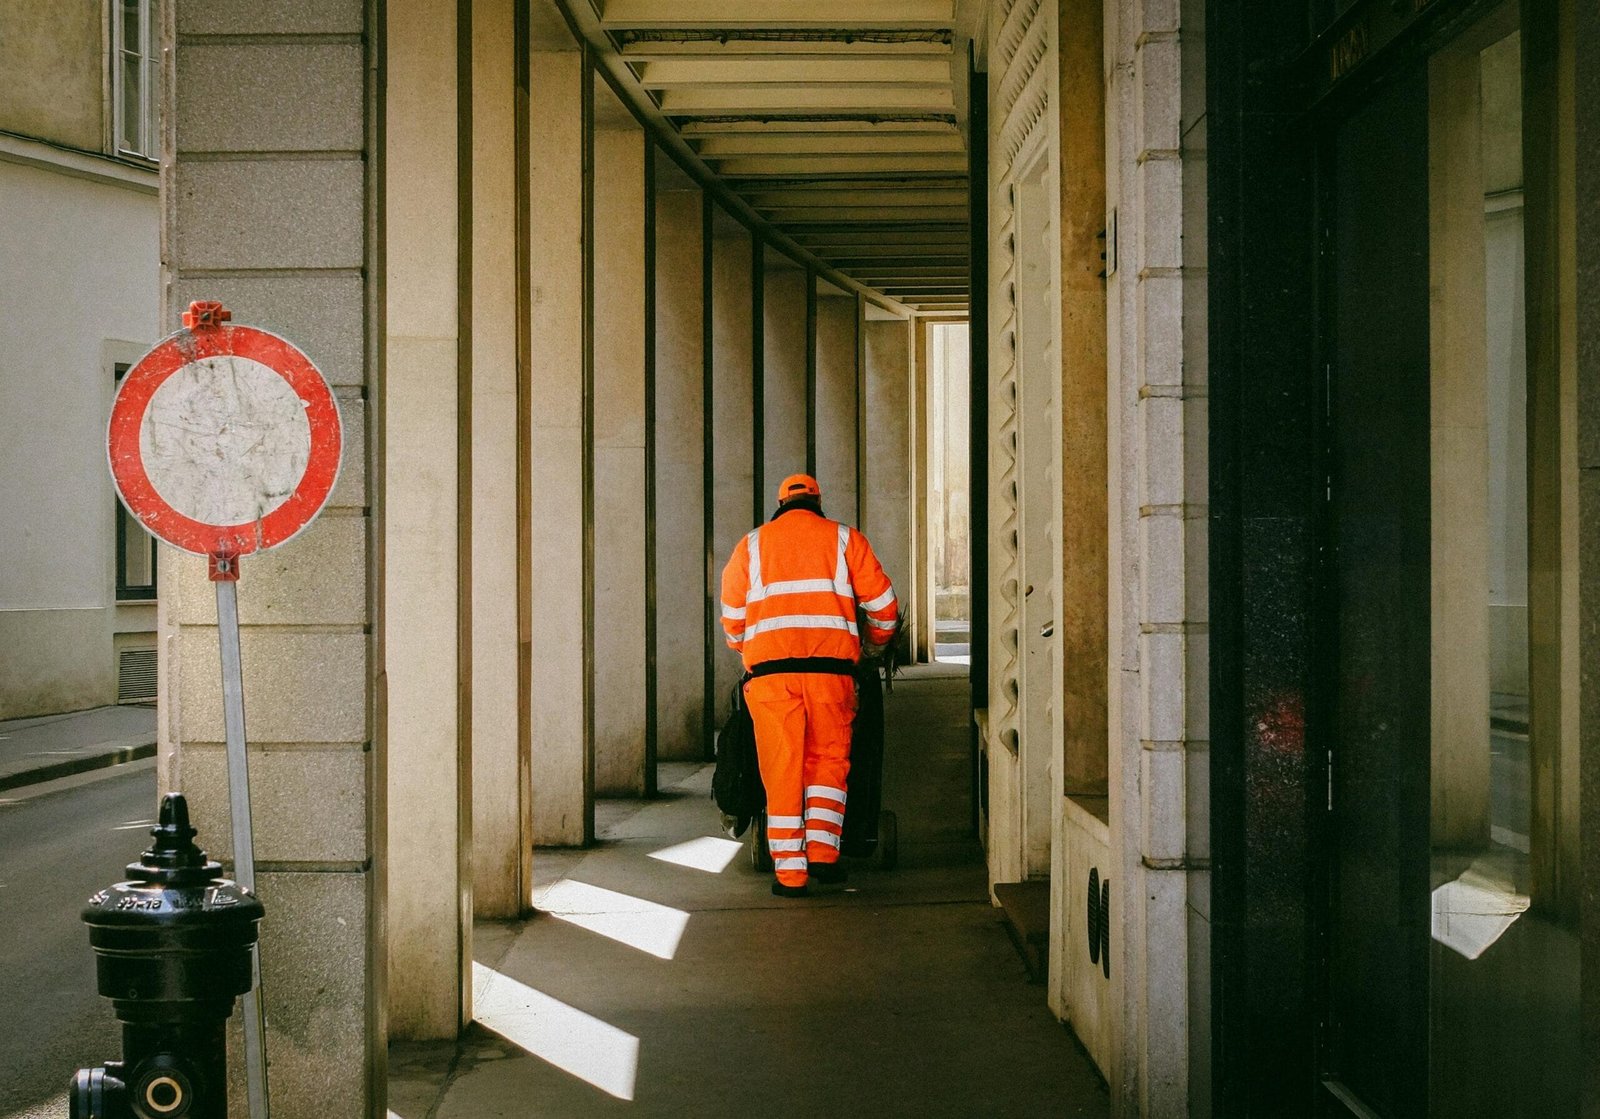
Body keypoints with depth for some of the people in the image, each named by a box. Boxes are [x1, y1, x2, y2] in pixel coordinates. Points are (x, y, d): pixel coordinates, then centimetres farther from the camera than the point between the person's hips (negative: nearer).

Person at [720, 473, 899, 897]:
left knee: (782, 769, 3)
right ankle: (822, 850, -1)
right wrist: (875, 645, 31)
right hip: (831, 667, 0)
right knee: (829, 759, 13)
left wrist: (745, 651, 38)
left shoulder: (752, 544, 16)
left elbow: (732, 615, 19)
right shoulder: (844, 539, 13)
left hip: (770, 670, 0)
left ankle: (790, 873, 2)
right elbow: (882, 604, 13)